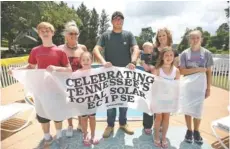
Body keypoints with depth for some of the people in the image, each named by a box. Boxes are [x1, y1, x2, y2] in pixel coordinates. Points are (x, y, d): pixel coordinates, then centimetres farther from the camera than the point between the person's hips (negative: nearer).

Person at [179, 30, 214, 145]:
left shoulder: (207, 53, -2)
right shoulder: (184, 54, -4)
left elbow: (209, 72, 2)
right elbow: (182, 71, -11)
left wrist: (208, 88, 0)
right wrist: (198, 69, -18)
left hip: (200, 87, 1)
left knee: (198, 111, 10)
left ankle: (196, 131, 31)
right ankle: (189, 130, 30)